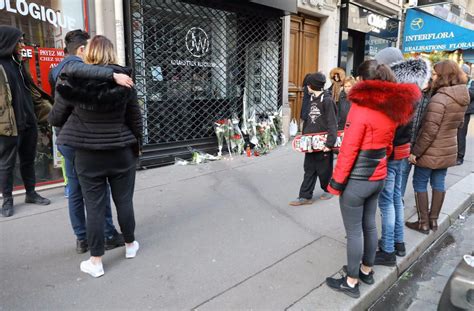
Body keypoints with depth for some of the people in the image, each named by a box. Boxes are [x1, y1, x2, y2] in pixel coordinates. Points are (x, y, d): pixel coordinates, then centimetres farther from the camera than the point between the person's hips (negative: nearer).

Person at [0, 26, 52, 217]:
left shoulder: (16, 63, 14)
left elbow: (30, 89, 19)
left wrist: (46, 108, 14)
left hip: (29, 122, 7)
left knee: (28, 160, 15)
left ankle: (31, 193, 28)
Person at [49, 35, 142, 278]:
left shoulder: (72, 81, -7)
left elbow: (56, 118, 2)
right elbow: (135, 118, -3)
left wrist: (52, 117, 26)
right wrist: (137, 146, 12)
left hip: (87, 155, 0)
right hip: (121, 152, 1)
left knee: (94, 206, 7)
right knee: (124, 201, 15)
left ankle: (96, 261, 17)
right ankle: (130, 244, 33)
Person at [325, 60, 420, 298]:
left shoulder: (361, 107, -19)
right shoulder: (393, 107, 5)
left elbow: (348, 150, -19)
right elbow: (388, 146, 13)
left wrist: (337, 181, -12)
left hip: (356, 180, -8)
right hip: (378, 178, 8)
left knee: (354, 232, 5)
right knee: (369, 225, 20)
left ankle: (351, 282, 20)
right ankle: (366, 271, 38)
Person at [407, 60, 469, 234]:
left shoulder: (439, 98, -22)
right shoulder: (462, 99, 4)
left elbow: (429, 131, -24)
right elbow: (459, 124, 17)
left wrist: (416, 152, -17)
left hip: (431, 152, -8)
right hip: (448, 150, 8)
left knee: (420, 184, 6)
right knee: (439, 183, 16)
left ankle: (423, 223, 13)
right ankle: (433, 220, 27)